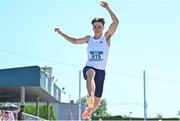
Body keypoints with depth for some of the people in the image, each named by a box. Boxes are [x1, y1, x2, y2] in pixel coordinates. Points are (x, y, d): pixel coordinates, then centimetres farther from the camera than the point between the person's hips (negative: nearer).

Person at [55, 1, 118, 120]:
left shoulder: (107, 37, 3)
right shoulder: (89, 39, 12)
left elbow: (116, 22, -11)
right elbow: (74, 41, 26)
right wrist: (61, 33, 21)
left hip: (101, 71, 0)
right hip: (88, 68, 1)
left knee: (96, 103, 4)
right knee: (91, 74, -41)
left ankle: (88, 112, 39)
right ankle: (90, 98, -66)